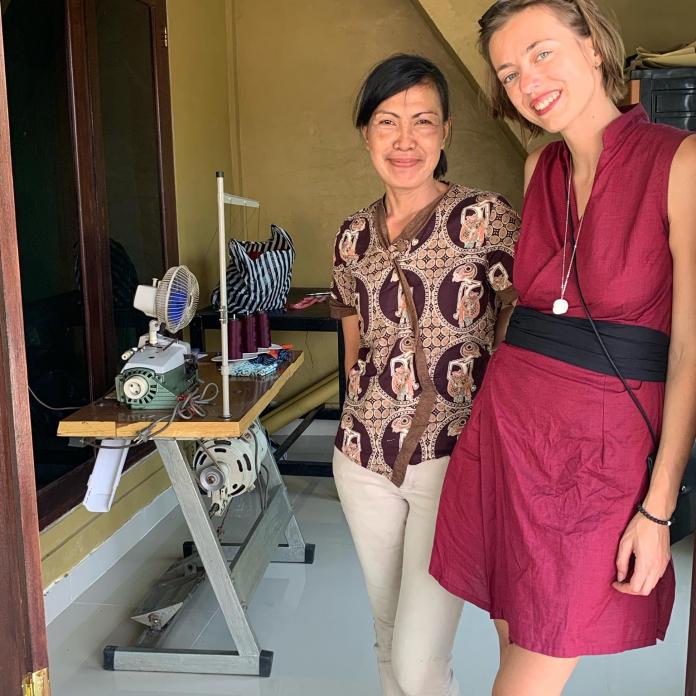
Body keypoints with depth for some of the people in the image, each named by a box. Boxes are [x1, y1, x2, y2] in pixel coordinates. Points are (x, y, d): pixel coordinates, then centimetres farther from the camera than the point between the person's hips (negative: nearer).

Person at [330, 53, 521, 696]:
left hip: (454, 457, -5)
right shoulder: (353, 235, 6)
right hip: (366, 459, 5)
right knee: (389, 633, 19)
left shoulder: (484, 218, -8)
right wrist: (371, 419, 14)